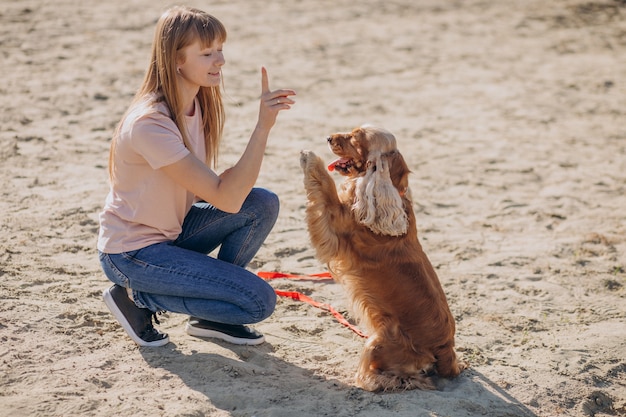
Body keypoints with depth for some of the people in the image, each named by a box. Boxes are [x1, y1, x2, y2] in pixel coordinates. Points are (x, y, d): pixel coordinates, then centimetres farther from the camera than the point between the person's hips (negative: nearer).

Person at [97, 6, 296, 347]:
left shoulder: (197, 103, -1)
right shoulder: (149, 123, -29)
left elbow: (209, 188, 4)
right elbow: (226, 199, -31)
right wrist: (263, 126, -35)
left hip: (171, 231, 8)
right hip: (130, 252, -8)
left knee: (262, 204, -11)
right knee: (259, 302, -16)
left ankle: (210, 316, 5)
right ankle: (137, 297, 0)